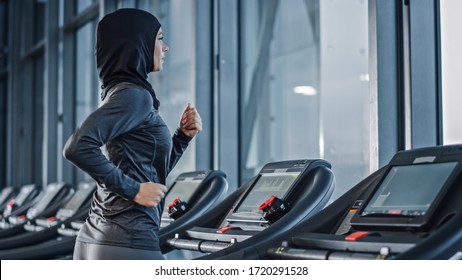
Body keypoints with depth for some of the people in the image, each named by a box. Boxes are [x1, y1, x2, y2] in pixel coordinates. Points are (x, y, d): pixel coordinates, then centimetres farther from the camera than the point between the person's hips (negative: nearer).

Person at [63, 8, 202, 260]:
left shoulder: (120, 92, 19)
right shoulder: (134, 95, -10)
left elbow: (154, 170, 25)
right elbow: (77, 146, -24)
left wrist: (183, 135, 12)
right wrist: (133, 189, -18)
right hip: (128, 243, -10)